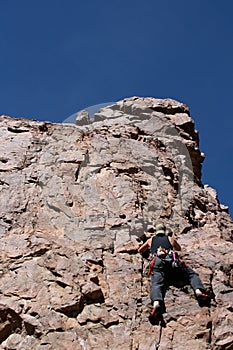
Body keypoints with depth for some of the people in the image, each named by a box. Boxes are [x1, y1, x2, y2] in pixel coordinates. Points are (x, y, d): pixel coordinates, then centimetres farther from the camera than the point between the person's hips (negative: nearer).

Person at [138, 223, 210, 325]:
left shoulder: (151, 240, 34)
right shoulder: (170, 239, 34)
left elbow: (140, 250, 49)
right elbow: (179, 249, 53)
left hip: (158, 261, -1)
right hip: (173, 261, 1)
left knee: (156, 284, -23)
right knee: (192, 275, 10)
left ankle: (156, 304, -55)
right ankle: (199, 291, -23)